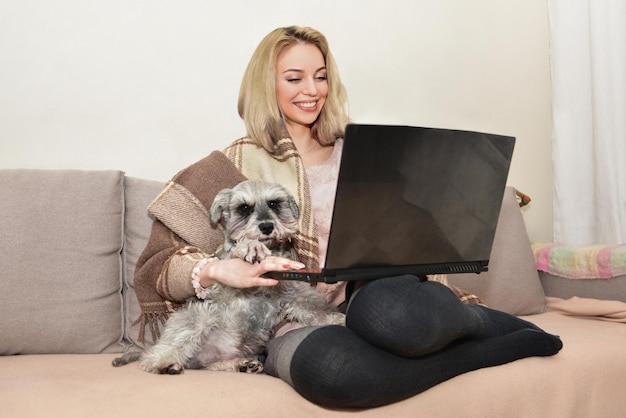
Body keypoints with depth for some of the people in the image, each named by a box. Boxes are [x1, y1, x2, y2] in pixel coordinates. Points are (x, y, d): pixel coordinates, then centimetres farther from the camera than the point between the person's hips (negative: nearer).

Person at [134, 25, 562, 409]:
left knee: (390, 309, -38)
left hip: (368, 294, 1)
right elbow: (155, 266, -1)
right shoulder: (235, 167, 5)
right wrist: (222, 270, -20)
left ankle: (484, 323, -7)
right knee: (328, 365, -39)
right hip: (294, 322, -1)